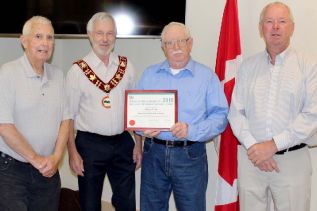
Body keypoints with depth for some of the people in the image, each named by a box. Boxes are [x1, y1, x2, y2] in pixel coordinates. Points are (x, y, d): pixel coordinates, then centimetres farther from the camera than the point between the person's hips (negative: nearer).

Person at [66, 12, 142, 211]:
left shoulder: (127, 66, 4)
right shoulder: (78, 70, -5)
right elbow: (69, 115, -3)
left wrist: (139, 144, 6)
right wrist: (73, 153, -8)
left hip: (123, 143, 2)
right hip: (90, 144, -2)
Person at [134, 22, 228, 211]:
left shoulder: (207, 76, -1)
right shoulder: (149, 74, 10)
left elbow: (220, 116, -7)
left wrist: (191, 130, -22)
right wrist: (143, 128, -11)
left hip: (190, 155, -3)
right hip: (154, 153, 3)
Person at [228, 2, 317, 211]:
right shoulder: (248, 66, 8)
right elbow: (236, 112, 5)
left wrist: (273, 145, -14)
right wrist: (252, 146, -10)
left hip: (292, 159, -2)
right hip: (250, 157, 2)